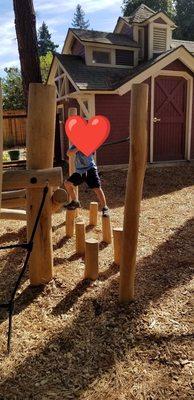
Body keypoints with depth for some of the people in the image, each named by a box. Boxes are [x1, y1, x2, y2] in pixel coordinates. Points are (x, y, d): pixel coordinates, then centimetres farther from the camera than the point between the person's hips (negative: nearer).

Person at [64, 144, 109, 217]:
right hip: (79, 171, 5)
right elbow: (69, 154, -10)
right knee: (67, 183, 2)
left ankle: (104, 208, 1)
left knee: (97, 188, -15)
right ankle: (75, 202, 21)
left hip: (90, 169, -5)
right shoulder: (75, 145, 6)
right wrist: (78, 147, -21)